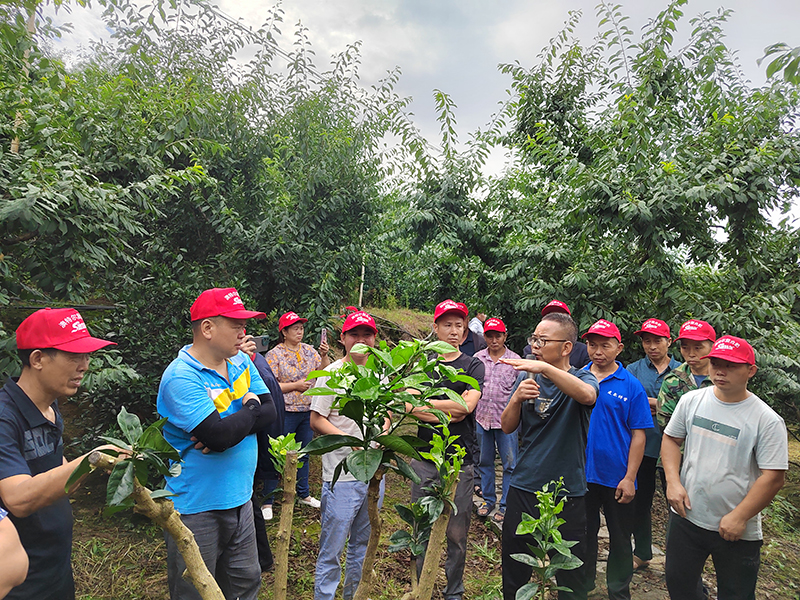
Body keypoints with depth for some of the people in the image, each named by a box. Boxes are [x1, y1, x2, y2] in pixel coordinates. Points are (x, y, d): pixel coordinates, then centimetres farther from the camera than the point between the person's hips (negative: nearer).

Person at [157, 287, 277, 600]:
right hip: (197, 508, -7)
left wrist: (227, 429, -18)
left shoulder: (241, 362, 4)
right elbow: (221, 434, -30)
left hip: (239, 500, 7)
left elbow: (270, 411, -2)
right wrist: (250, 407, -11)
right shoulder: (181, 376, -21)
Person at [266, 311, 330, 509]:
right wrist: (296, 385, -15)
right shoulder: (275, 355, -8)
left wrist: (324, 355, -9)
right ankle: (267, 500, 15)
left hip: (308, 410, 5)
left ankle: (304, 494, 32)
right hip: (285, 412, -5)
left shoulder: (309, 350, 7)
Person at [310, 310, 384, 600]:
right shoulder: (332, 374, -8)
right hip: (341, 475, -5)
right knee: (332, 548, 2)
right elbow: (316, 421, -9)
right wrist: (350, 441, -20)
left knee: (363, 543, 19)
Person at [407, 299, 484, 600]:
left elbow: (467, 404, -13)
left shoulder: (473, 365, 3)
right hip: (425, 459, 1)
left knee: (457, 534, 7)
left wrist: (425, 403, -8)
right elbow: (408, 405, -5)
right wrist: (446, 415, -14)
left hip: (460, 461, -1)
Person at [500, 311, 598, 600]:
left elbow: (588, 395, -30)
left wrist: (545, 367, -40)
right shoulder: (527, 378, 5)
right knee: (514, 572, 14)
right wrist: (517, 398, -17)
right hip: (523, 489, 3)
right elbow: (507, 427, 2)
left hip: (568, 492, -3)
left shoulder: (581, 378, -5)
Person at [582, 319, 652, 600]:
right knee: (583, 534, 18)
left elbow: (638, 435, -7)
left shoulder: (631, 385, -7)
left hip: (616, 478, -2)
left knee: (620, 540, 14)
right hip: (580, 474, 2)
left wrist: (629, 477, -11)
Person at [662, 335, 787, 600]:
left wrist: (739, 517, -15)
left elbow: (773, 477, -13)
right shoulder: (691, 400, -2)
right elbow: (671, 439, 7)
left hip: (737, 531, -3)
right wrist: (673, 482, -5)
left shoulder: (767, 420, -14)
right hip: (685, 516, 3)